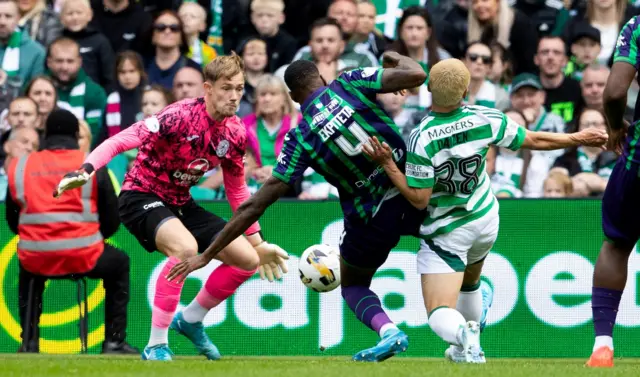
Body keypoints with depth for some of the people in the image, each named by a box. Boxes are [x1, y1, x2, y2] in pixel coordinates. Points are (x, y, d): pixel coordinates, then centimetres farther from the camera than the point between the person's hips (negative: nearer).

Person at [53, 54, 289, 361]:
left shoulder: (235, 133, -3)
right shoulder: (180, 116, -25)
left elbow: (237, 191, 12)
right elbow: (121, 141, -30)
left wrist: (258, 243, 15)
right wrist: (85, 171, -46)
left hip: (180, 203, 8)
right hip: (142, 196, -8)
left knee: (248, 259, 0)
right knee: (186, 247, -36)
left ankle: (191, 320, 23)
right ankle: (156, 346, -27)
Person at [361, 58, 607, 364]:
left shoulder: (421, 139, -28)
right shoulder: (485, 119, -17)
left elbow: (419, 199, -23)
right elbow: (534, 140, -3)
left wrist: (387, 164, -17)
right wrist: (579, 139, 13)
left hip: (445, 233, -5)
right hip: (484, 221, 5)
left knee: (440, 314, -9)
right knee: (469, 284, 35)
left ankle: (464, 337, -41)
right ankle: (469, 348, 50)